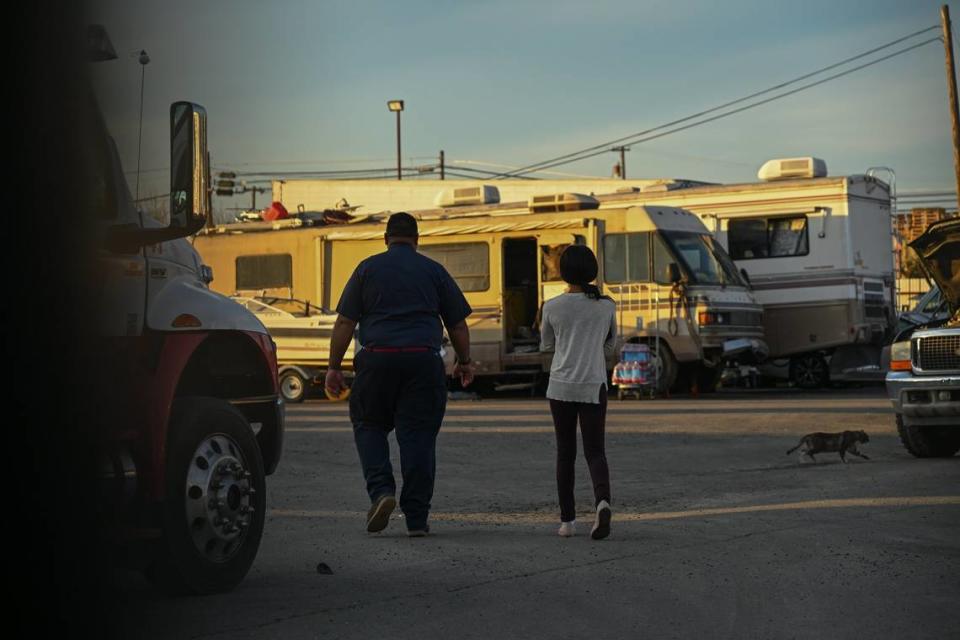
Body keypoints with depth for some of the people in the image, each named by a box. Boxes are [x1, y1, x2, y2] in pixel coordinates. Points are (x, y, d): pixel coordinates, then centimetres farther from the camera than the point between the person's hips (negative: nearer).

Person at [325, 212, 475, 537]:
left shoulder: (368, 268, 8)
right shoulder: (434, 271, 11)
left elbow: (345, 322, 3)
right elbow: (458, 324, 13)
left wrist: (334, 366, 6)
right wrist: (464, 361, 25)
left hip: (377, 359, -1)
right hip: (424, 361, 1)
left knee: (369, 425, 15)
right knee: (418, 436, 3)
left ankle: (381, 490, -6)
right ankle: (416, 518, 3)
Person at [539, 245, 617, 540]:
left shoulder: (552, 307, -2)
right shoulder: (606, 306, 0)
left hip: (561, 385, 0)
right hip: (593, 386, 0)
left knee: (565, 452, 10)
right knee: (595, 451, 3)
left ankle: (567, 520, 10)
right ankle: (602, 500, -24)